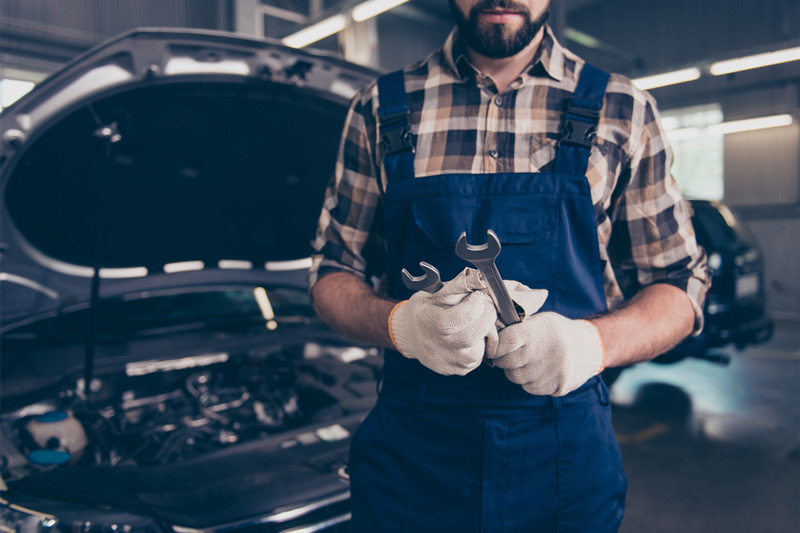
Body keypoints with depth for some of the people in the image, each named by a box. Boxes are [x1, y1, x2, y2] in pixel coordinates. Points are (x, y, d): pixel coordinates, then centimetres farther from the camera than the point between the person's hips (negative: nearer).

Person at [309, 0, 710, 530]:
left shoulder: (622, 112, 2)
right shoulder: (380, 110, 2)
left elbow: (682, 286, 4)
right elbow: (332, 274, 4)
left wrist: (594, 342, -18)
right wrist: (401, 324, -19)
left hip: (568, 455, 1)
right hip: (410, 451, 0)